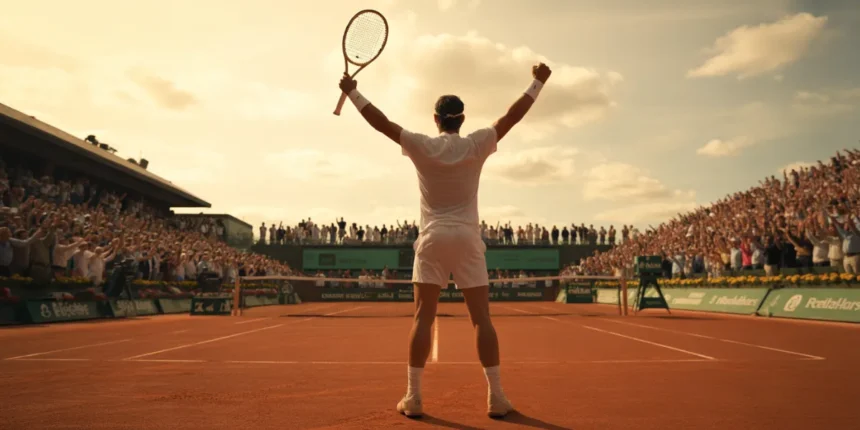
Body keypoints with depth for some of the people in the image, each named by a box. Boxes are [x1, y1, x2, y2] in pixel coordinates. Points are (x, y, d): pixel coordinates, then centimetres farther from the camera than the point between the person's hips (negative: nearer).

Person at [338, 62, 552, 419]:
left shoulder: (421, 146, 0)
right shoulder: (477, 145, 0)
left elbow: (380, 122, 3)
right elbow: (512, 116, 7)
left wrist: (352, 91, 14)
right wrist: (538, 82, 18)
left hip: (432, 238, 0)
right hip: (467, 238, 0)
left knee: (423, 318, 1)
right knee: (481, 319, 2)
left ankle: (413, 396, 1)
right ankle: (496, 397, 4)